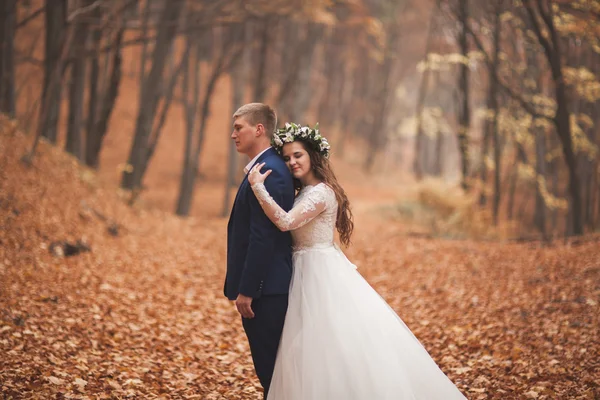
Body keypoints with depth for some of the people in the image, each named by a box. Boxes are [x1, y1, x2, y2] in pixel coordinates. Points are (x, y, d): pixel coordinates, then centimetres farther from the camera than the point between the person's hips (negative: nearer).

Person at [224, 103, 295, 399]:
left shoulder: (268, 172, -17)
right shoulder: (269, 167, 15)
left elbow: (263, 237, -22)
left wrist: (246, 291, -21)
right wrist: (243, 286, 21)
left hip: (265, 288, -10)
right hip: (268, 286, 10)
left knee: (270, 368, -4)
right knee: (269, 367, 15)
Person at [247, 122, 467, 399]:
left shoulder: (321, 192, -16)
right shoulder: (303, 193, 14)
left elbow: (286, 222, -29)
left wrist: (258, 187, -28)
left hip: (322, 273, -10)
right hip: (309, 273, 10)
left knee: (334, 346, -6)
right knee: (318, 349, 12)